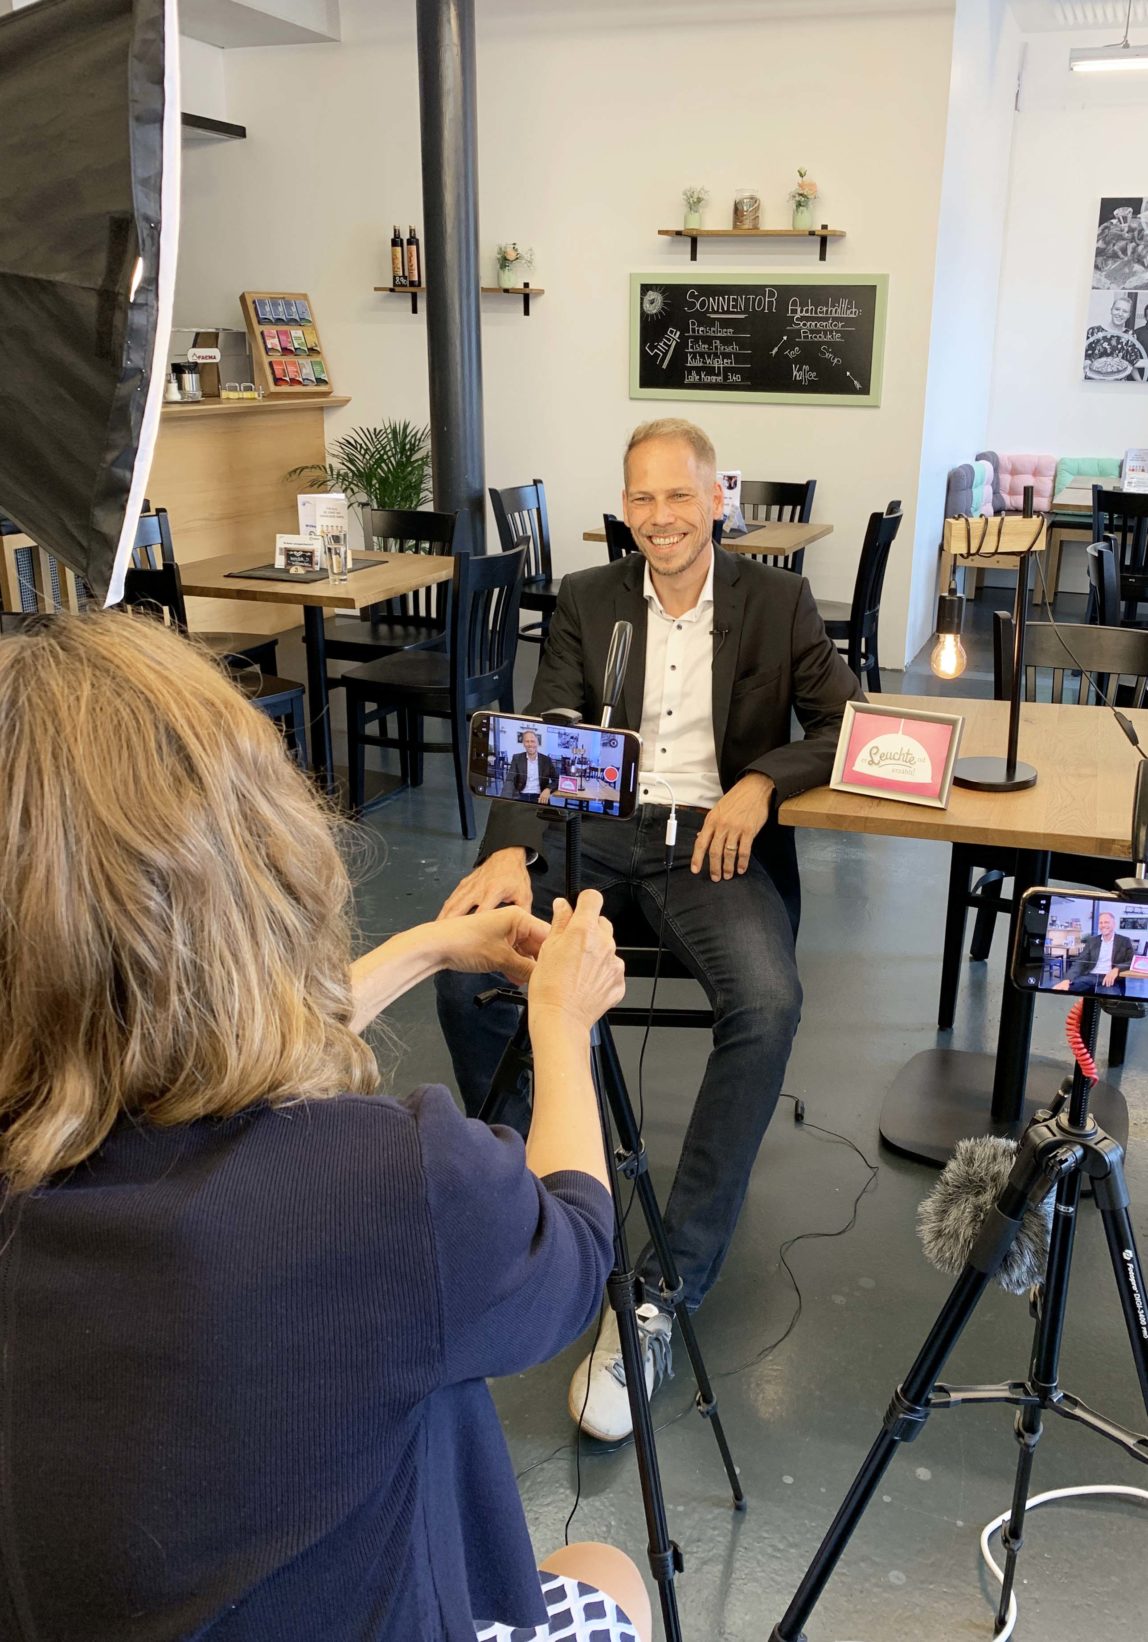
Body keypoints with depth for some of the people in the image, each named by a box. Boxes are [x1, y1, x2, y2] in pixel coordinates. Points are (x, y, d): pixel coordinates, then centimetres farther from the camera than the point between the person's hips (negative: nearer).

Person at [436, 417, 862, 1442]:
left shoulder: (778, 602, 8)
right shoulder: (586, 601, 11)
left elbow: (848, 723, 5)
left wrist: (761, 780, -15)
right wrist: (509, 851, -18)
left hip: (715, 839, -1)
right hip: (595, 828, 2)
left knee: (768, 1004, -32)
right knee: (467, 963, -25)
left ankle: (663, 1291, -23)